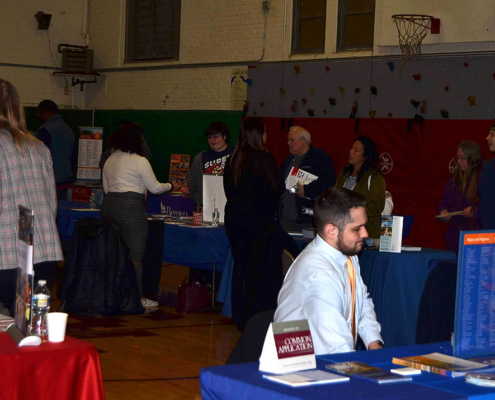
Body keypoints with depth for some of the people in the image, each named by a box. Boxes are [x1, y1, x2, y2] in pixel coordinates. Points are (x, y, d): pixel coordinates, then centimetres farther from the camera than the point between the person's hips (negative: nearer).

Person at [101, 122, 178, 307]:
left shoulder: (109, 160, 14)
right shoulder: (140, 161, -7)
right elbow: (155, 188, -2)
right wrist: (170, 186, 16)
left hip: (108, 205, 7)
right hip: (130, 207, -7)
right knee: (135, 255, -2)